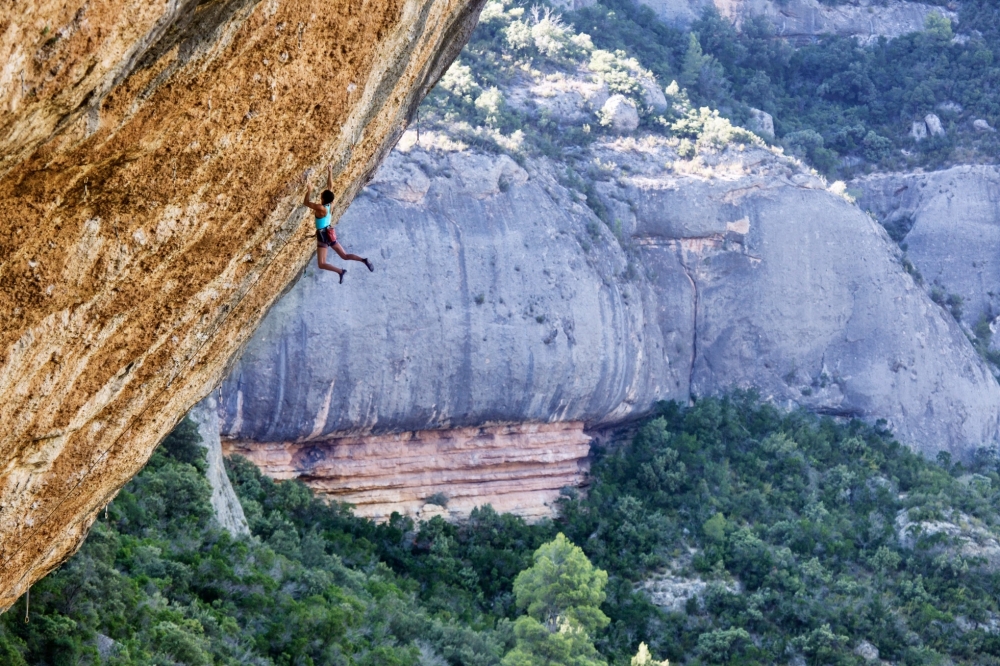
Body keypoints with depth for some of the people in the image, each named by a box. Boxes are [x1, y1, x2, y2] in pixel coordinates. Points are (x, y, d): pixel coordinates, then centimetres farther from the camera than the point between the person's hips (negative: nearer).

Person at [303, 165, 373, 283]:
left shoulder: (321, 208, -26)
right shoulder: (330, 204, -5)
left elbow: (305, 203, -21)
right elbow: (330, 186, 6)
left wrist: (309, 191, -11)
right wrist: (330, 173, 10)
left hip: (323, 235, -8)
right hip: (330, 233, 8)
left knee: (321, 264, -3)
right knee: (344, 256, 15)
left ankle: (340, 271, -12)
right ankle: (364, 260, 1)